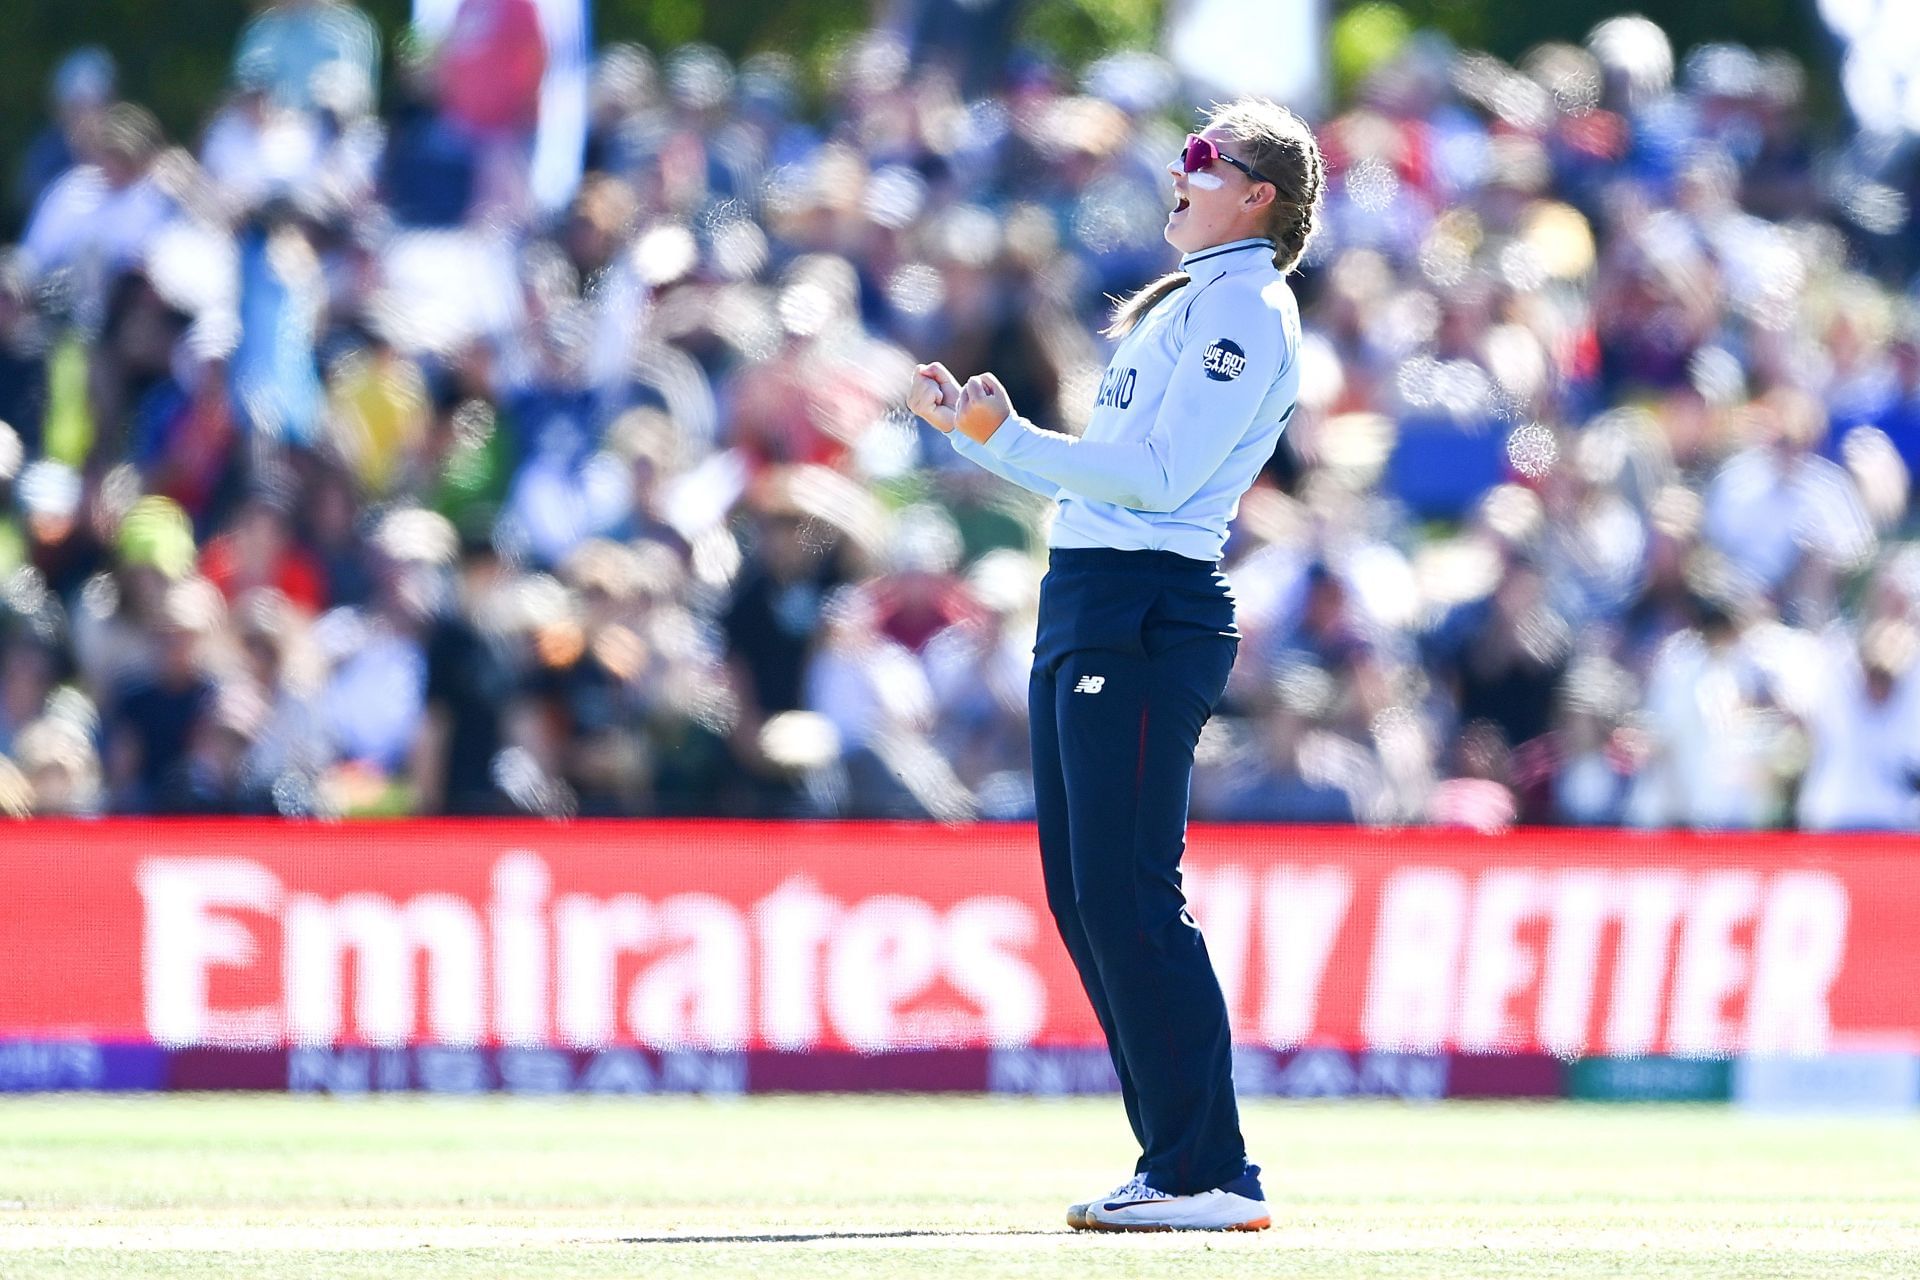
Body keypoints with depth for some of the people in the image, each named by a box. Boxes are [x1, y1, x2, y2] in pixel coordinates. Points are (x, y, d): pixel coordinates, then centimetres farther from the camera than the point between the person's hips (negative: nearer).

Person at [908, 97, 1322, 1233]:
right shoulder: (1185, 306, 23)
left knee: (1128, 894, -14)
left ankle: (1210, 1174, -14)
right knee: (1083, 893, 9)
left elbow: (1158, 476, -17)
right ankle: (1175, 1162, 12)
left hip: (1148, 616, -10)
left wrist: (1005, 438, -18)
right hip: (1085, 607, 10)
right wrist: (973, 427, 19)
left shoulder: (1246, 308, -7)